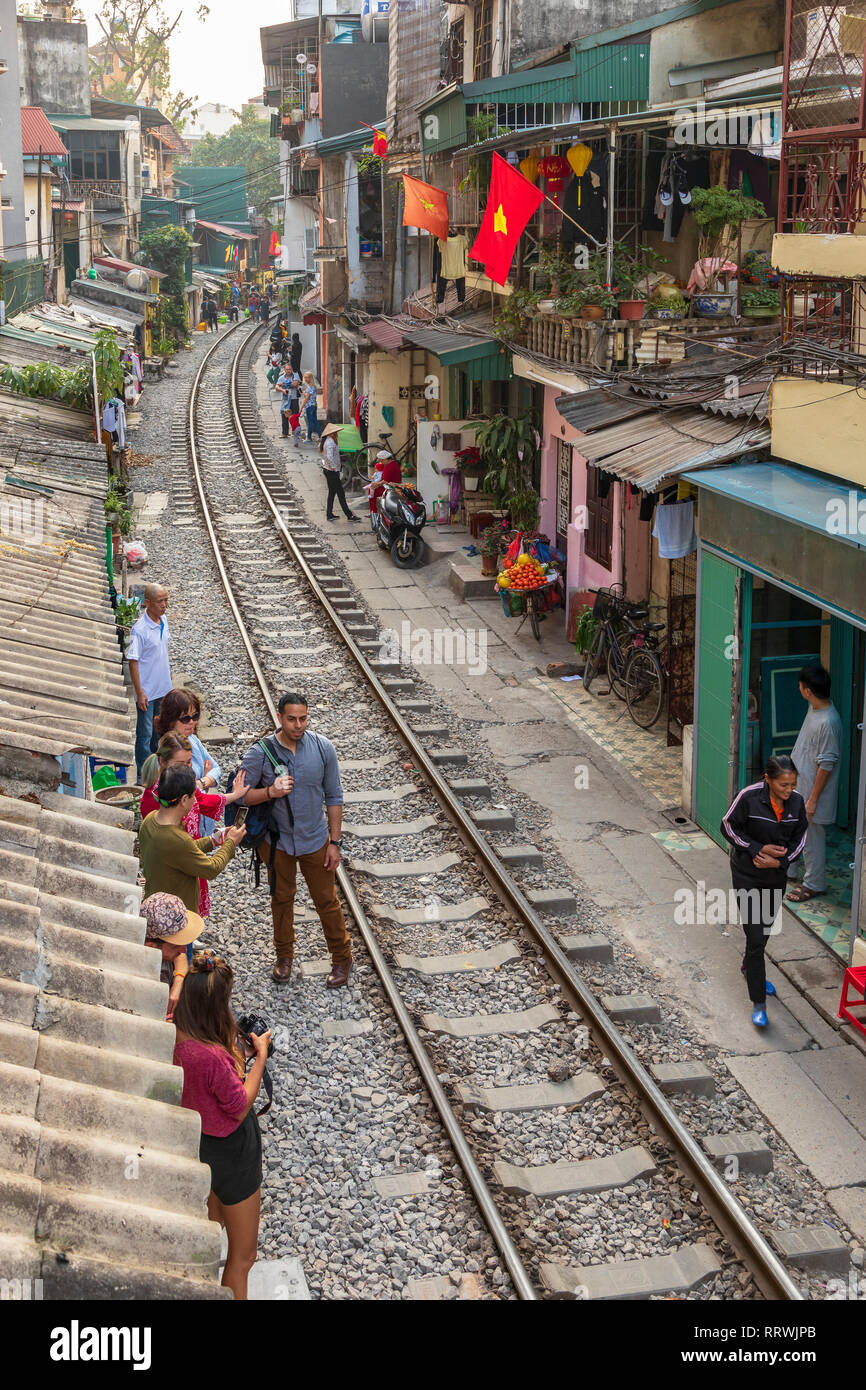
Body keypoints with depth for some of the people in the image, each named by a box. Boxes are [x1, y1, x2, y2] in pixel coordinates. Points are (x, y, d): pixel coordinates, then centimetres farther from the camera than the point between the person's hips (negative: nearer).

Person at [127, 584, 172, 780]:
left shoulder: (164, 620, 0)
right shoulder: (139, 629, -22)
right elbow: (133, 662, -20)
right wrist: (139, 692, -20)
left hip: (163, 688, 7)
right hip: (147, 691, -7)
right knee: (145, 734, 3)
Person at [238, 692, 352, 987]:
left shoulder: (323, 748, -13)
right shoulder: (261, 752, -18)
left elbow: (334, 797, -4)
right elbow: (241, 794, -12)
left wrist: (335, 842, -4)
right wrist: (270, 792, -31)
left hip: (315, 840, 0)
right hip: (277, 841, 0)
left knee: (327, 901, 11)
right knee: (282, 899, 18)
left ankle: (342, 958, 30)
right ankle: (284, 956, 39)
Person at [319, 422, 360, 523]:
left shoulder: (327, 440, 10)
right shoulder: (330, 442, -21)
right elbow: (329, 457, -31)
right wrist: (334, 468, -24)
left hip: (327, 469, 10)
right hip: (332, 472, -10)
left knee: (332, 492, 16)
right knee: (340, 493, -4)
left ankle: (329, 515, 19)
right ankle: (349, 516, 0)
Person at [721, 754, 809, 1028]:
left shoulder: (797, 802, -11)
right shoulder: (748, 797, -24)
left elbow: (799, 837, 1)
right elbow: (728, 827, -12)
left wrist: (781, 861, -14)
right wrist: (758, 849, -20)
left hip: (776, 874, 5)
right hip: (747, 874, -5)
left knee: (766, 927, 23)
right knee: (755, 936, -7)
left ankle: (749, 967, 53)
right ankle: (758, 1003, 0)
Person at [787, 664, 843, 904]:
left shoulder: (828, 722, -31)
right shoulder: (814, 708, -2)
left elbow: (826, 765, -25)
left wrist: (813, 799, -20)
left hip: (812, 791, -9)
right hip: (797, 786, 9)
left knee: (812, 837, 7)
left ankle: (814, 884, 23)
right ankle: (790, 868, 42)